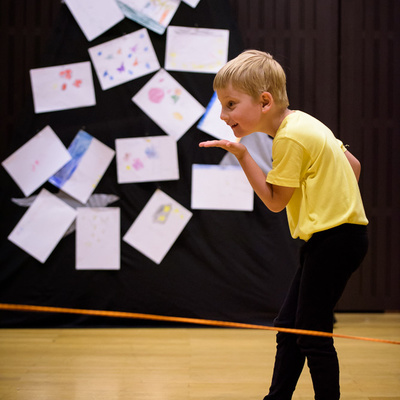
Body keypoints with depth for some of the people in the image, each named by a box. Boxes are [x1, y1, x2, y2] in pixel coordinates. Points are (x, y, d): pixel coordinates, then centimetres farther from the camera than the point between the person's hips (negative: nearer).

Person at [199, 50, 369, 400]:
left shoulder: (290, 137, -18)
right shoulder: (299, 123, 11)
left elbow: (275, 201, -12)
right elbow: (353, 164, 15)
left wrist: (242, 154, -11)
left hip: (336, 238, -10)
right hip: (328, 235, 10)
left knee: (312, 333, -6)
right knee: (288, 327, 13)